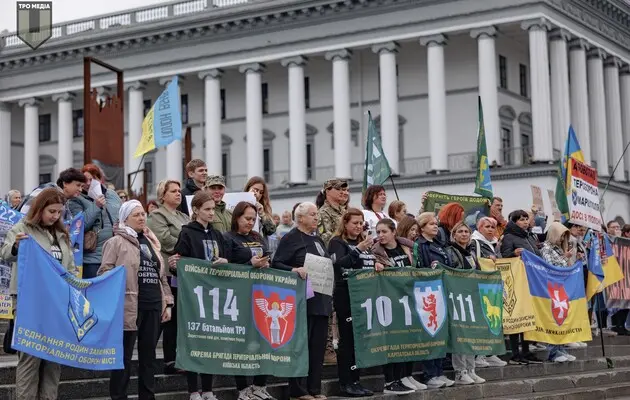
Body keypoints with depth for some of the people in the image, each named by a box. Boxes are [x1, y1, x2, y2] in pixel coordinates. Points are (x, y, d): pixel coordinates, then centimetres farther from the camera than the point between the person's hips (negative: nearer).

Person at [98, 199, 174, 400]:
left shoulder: (151, 242, 19)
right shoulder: (116, 242, -2)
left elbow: (162, 275, 22)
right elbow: (105, 272, -8)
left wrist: (167, 302, 16)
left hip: (153, 306, 6)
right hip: (129, 306, -6)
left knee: (148, 356, 10)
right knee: (124, 357, 0)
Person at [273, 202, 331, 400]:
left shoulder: (317, 239, 20)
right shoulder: (290, 239, -4)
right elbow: (276, 264, -11)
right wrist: (295, 270, -25)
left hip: (321, 299, 8)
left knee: (318, 344, 7)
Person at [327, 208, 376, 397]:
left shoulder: (364, 242, 19)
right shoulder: (337, 242, -3)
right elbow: (339, 264, -19)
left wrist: (377, 266, 6)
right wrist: (358, 249, -29)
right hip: (345, 295, -7)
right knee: (348, 339, -6)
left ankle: (355, 380, 14)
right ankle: (345, 383, -3)